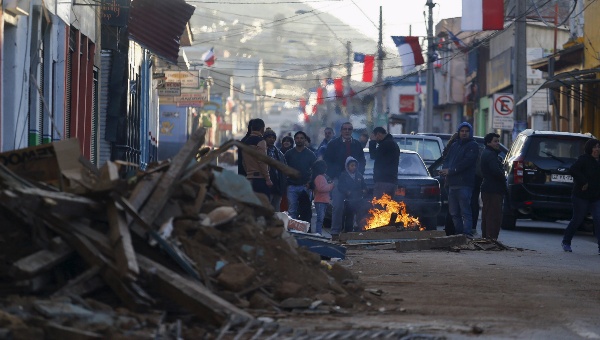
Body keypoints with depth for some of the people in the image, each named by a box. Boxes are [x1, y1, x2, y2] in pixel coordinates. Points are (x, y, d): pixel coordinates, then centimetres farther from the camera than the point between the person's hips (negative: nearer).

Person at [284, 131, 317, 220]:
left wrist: (310, 182, -7)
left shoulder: (310, 154, 6)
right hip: (292, 186, 0)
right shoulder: (289, 153, 8)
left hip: (305, 186, 0)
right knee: (292, 211, -4)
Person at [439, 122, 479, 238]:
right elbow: (447, 160, 19)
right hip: (452, 184, 8)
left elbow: (466, 162, -12)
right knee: (454, 213, 9)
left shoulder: (473, 146, -1)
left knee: (465, 212, -12)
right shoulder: (454, 146, 23)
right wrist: (445, 169, -5)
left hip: (464, 184, -8)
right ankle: (458, 233, 15)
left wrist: (450, 171, -14)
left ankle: (467, 234, -15)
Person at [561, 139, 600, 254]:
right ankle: (566, 242, 23)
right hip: (582, 196, -5)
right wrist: (583, 183, -24)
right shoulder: (583, 159, -10)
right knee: (577, 220, 3)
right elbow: (574, 170, -24)